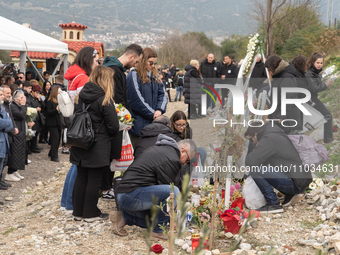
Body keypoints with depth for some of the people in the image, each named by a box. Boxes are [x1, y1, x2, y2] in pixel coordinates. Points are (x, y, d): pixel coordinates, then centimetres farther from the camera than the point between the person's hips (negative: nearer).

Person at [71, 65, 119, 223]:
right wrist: (109, 134, 7)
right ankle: (90, 213, 12)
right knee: (94, 179, 3)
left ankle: (78, 211, 22)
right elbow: (114, 126, -14)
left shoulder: (81, 96, 3)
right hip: (98, 146, -6)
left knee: (81, 177, 13)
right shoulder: (105, 100, -15)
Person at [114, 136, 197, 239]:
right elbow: (168, 189, -10)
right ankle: (157, 231, -9)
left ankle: (124, 217, 14)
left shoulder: (156, 149, 22)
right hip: (131, 196, -11)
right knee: (174, 192, -22)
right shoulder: (172, 159, -11)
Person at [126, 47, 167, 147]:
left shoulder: (154, 76, 16)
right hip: (138, 123, -7)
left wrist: (160, 110, -8)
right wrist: (153, 114, -12)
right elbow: (137, 100, -13)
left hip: (153, 122, 7)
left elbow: (162, 93, 11)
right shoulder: (134, 75, -8)